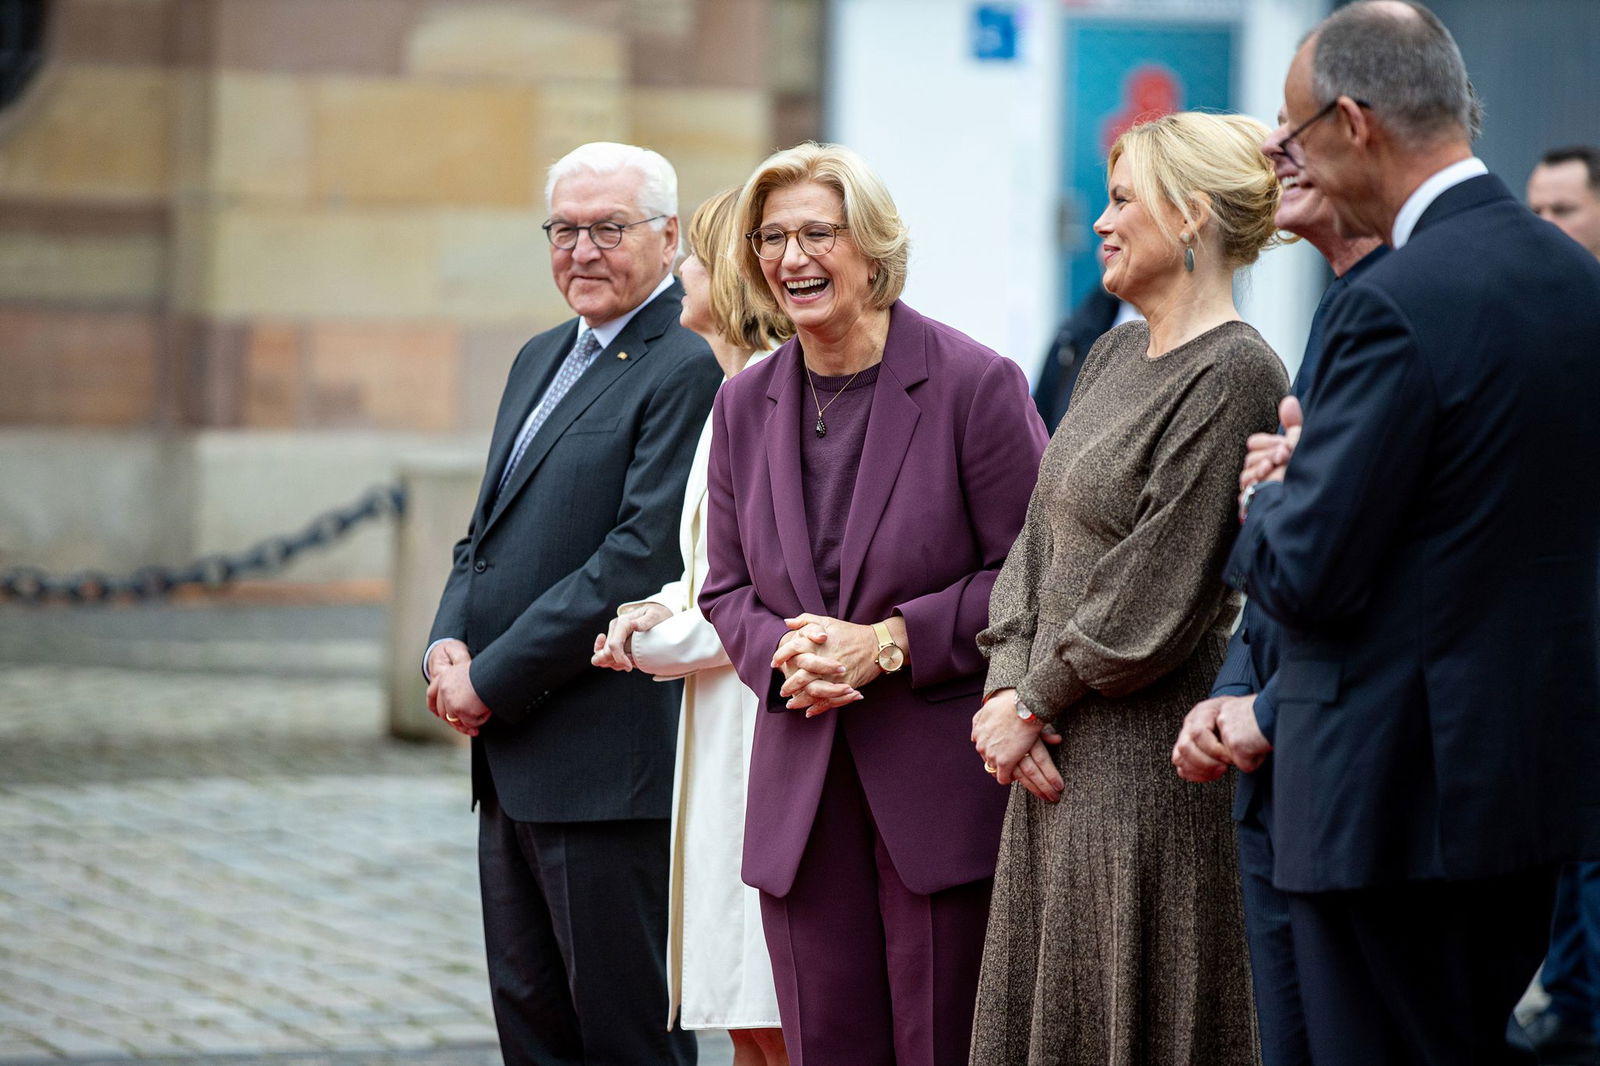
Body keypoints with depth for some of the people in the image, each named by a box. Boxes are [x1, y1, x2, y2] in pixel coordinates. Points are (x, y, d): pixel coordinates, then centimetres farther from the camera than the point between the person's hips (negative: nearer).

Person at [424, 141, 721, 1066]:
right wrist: (449, 646, 0)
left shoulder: (690, 371, -12)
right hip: (512, 761, 9)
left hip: (608, 765, -9)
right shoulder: (543, 359, 18)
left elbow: (642, 558, -19)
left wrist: (494, 680, -16)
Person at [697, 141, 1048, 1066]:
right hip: (801, 793, 5)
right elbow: (730, 588, 15)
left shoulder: (974, 383, -7)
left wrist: (891, 642, -15)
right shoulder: (746, 405, 11)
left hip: (944, 779, -5)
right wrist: (784, 656, -7)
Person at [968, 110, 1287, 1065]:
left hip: (1151, 767, -9)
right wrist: (1006, 689, 0)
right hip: (1063, 761, 9)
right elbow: (1043, 533, 14)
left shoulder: (1233, 377, -15)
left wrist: (1034, 703, -8)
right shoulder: (1114, 357, 14)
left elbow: (1157, 599, -17)